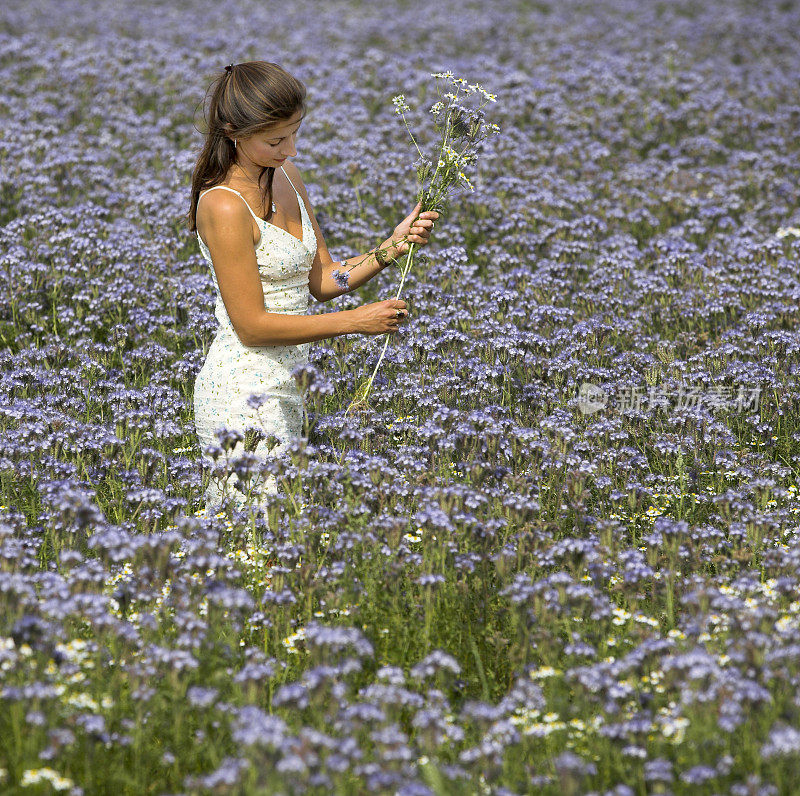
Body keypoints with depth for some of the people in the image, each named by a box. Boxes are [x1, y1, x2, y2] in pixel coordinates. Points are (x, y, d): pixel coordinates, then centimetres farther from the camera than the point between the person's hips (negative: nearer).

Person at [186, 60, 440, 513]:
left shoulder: (287, 175, 7)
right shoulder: (225, 207, -19)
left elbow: (321, 280, 12)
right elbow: (252, 325, -18)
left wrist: (393, 247, -2)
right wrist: (355, 321, -16)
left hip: (287, 387, 8)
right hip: (245, 395, -8)